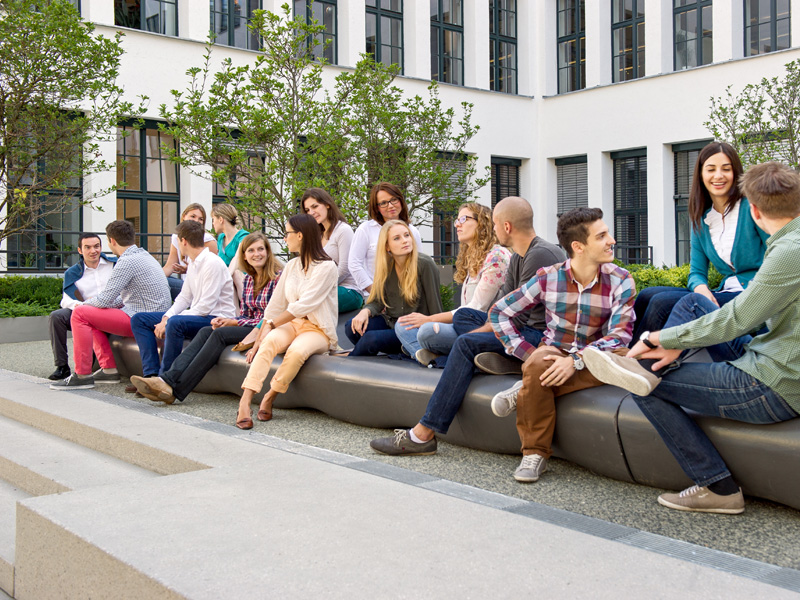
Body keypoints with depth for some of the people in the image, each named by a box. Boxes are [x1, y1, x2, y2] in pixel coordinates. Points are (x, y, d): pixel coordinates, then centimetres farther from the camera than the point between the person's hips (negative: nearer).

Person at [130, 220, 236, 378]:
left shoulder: (213, 263, -17)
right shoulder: (193, 263, 13)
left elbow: (205, 307, -22)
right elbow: (185, 297, 16)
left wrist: (169, 321, -20)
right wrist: (167, 316, -3)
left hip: (216, 318, -10)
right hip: (197, 316, 10)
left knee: (175, 323, -38)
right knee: (139, 319, 5)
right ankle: (151, 374, -9)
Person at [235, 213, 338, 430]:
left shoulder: (326, 267, -9)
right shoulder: (292, 266, 14)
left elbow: (303, 305, -16)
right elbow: (275, 305, 11)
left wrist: (271, 324, -16)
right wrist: (259, 339, 3)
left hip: (318, 330, -5)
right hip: (292, 324, 5)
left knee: (296, 351, -36)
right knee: (269, 341, -29)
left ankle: (269, 398, -15)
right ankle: (245, 402, -37)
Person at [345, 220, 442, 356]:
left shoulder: (425, 264, -14)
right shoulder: (386, 266, 3)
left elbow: (435, 306, -12)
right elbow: (378, 302, 3)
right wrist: (365, 311, -20)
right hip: (390, 322, 5)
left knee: (371, 338, -26)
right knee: (352, 327, -19)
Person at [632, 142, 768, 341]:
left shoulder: (752, 207, -6)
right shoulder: (701, 220, 13)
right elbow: (697, 272, 12)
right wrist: (701, 288, -13)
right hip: (725, 293, 6)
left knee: (662, 302, -23)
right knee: (648, 295, -11)